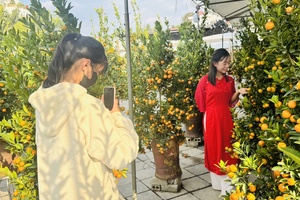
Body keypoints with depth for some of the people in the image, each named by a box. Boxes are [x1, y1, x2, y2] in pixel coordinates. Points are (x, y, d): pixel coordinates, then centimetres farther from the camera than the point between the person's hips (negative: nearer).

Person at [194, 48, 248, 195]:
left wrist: (238, 93, -7)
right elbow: (200, 100, 0)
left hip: (226, 117, 4)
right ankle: (218, 182, 22)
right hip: (211, 118, -4)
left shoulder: (230, 80, 5)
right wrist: (211, 110, 4)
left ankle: (226, 183, 22)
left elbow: (230, 102, 9)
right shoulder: (205, 80, -7)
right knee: (214, 148, 7)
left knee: (226, 147, 9)